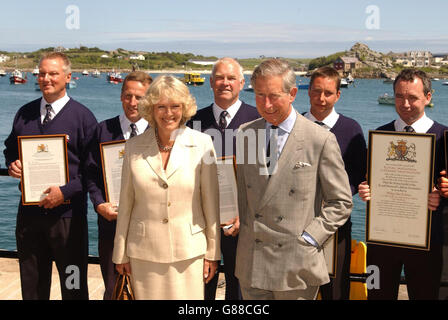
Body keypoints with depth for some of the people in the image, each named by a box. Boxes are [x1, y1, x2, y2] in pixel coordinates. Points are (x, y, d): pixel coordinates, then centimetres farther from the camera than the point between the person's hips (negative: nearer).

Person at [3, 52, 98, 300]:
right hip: (29, 212, 5)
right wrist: (12, 164, 0)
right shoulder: (25, 113, 9)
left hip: (67, 214, -4)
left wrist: (65, 191, -19)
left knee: (74, 287, 7)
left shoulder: (83, 117, -5)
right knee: (31, 284, 17)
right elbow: (10, 148, 22)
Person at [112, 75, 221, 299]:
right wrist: (120, 254, 8)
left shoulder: (202, 144, -4)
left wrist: (213, 252, 2)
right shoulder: (134, 147, 1)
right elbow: (125, 205, 6)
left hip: (189, 251, -1)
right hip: (144, 253, 1)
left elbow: (211, 203, 0)